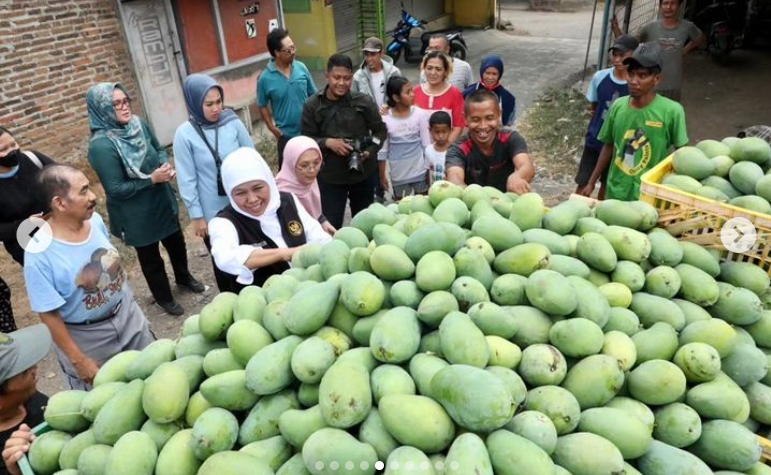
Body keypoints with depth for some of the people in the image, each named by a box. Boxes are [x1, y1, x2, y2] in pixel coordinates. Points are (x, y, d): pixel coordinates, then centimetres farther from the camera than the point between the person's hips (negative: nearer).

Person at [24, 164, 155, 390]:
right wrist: (79, 360, -14)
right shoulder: (39, 255, -27)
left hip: (128, 316, 5)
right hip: (85, 338, -4)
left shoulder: (95, 220, -12)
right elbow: (49, 314, -19)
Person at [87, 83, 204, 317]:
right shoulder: (101, 145, -26)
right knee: (150, 256, 16)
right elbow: (116, 189, -24)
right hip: (136, 214, -6)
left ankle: (184, 277, 54)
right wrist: (152, 179, -26)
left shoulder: (139, 124, -8)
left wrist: (166, 165, -12)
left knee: (176, 241, 25)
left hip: (162, 199, 6)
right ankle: (164, 298, 40)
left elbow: (159, 149, 9)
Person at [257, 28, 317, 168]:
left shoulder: (301, 68, -6)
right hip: (286, 135, -2)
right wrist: (273, 129, -6)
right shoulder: (265, 78, -13)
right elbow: (262, 106, -1)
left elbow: (313, 95, 4)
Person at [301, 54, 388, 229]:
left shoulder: (364, 102, -8)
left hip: (363, 174, 1)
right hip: (330, 176, -1)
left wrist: (370, 151, -16)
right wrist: (328, 142, -20)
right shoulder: (312, 105, -8)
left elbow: (380, 130, 1)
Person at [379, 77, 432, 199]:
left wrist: (428, 169, -1)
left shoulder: (420, 114, -9)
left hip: (419, 170, 0)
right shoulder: (385, 119, -10)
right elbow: (382, 149, -3)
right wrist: (382, 175, 0)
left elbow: (426, 144, -2)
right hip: (398, 173, 0)